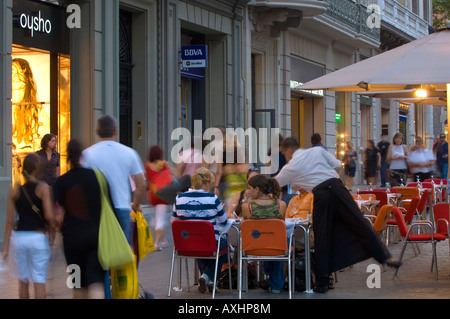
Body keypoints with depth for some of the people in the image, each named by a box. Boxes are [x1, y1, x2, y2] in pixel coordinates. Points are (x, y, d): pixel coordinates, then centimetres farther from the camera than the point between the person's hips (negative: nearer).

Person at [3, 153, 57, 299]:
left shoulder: (14, 191, 3)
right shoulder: (43, 188, -7)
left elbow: (9, 221, 2)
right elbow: (49, 216, -14)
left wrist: (6, 247, 5)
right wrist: (52, 226, 8)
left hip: (19, 237, 3)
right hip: (38, 237, -3)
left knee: (23, 281, 15)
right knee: (39, 281, 1)